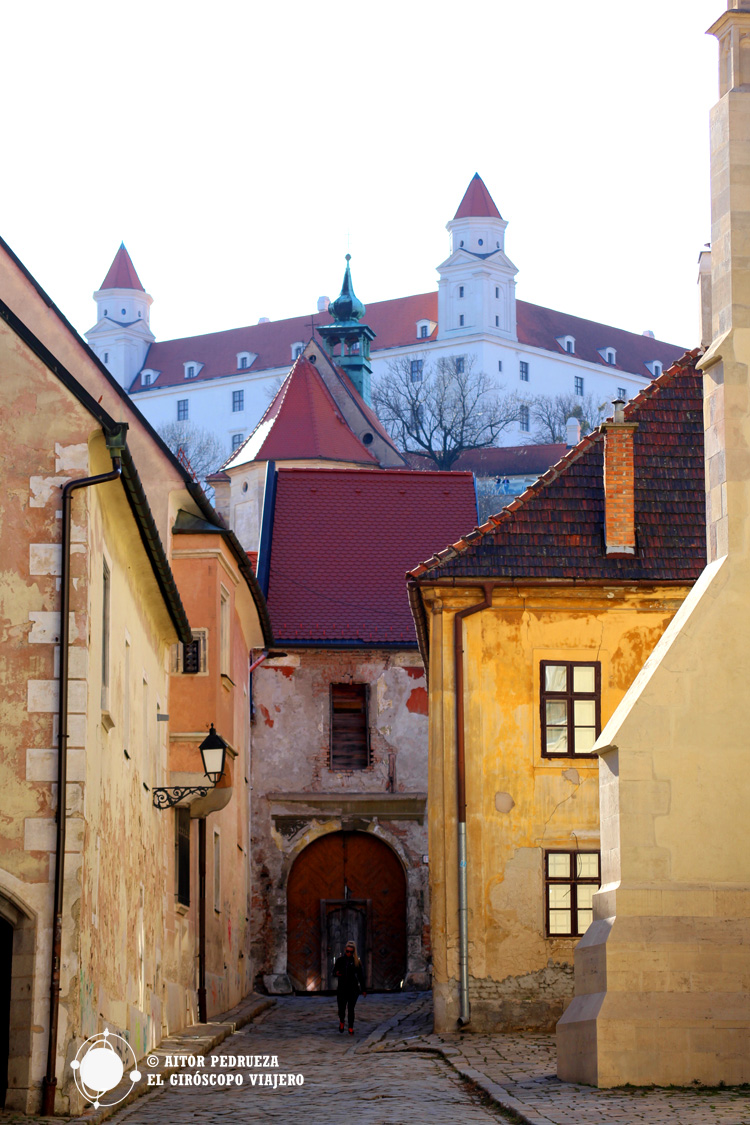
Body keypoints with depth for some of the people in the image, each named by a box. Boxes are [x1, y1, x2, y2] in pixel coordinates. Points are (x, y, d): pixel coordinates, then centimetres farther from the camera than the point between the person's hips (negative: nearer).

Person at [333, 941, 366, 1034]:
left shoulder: (356, 961, 1)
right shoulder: (340, 960, 3)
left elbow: (361, 976, 3)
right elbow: (334, 973, 8)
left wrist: (363, 990, 1)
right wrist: (336, 973, -17)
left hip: (353, 989, -1)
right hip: (342, 988, 1)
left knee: (351, 1009, -3)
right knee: (341, 1009, 0)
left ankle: (351, 1028, 9)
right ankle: (341, 1021, 32)